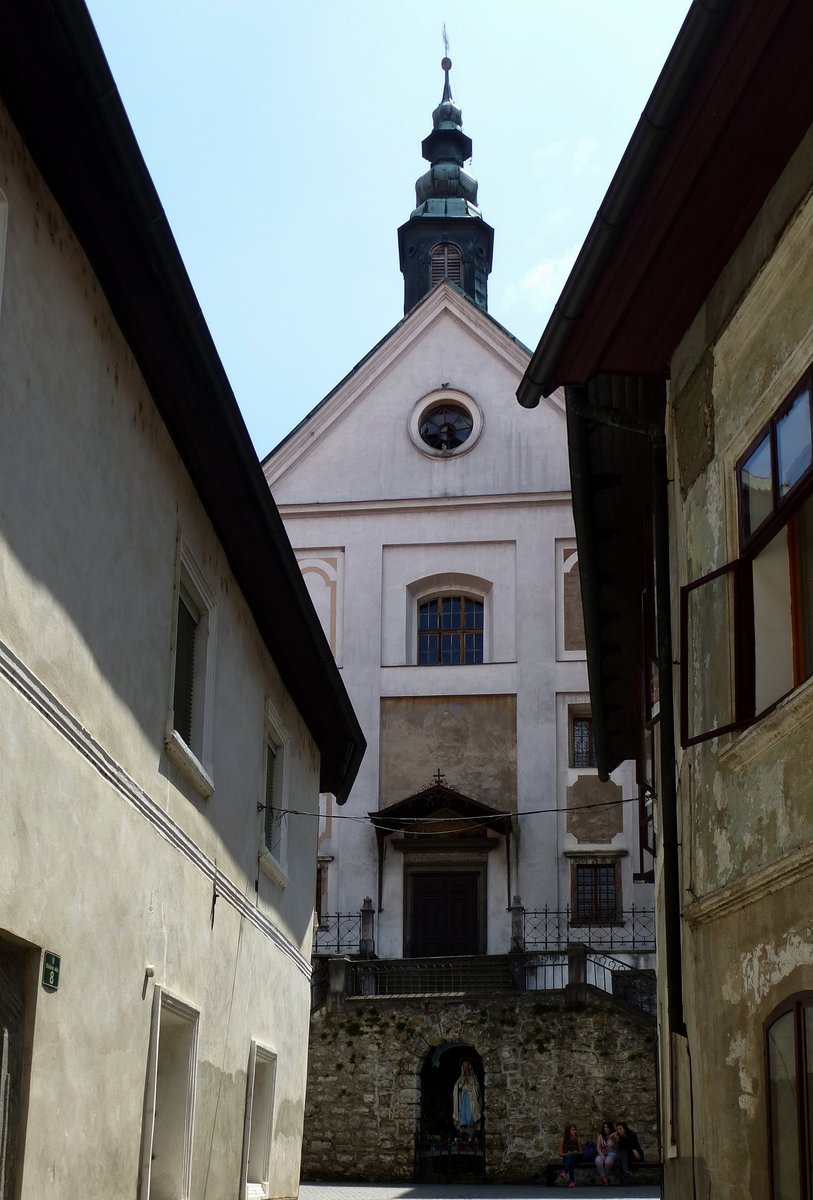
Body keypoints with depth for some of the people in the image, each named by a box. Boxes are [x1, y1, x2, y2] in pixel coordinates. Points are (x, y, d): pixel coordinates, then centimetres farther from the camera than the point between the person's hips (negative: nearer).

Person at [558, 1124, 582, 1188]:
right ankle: (572, 1181, -44)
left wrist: (577, 1152, -11)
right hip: (566, 1157, 0)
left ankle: (564, 1173, -57)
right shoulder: (563, 1139, 3)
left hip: (575, 1157, 0)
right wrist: (566, 1154, -13)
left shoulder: (578, 1139, 5)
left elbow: (580, 1152, 11)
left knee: (571, 1156, -36)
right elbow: (560, 1153, 5)